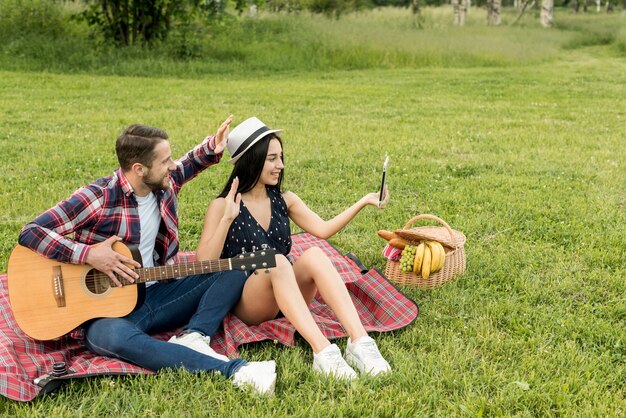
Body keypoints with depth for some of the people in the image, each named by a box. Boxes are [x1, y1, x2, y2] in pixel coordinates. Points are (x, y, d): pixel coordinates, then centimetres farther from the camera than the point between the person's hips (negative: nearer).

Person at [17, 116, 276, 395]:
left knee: (232, 272, -3)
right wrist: (88, 254, -26)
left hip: (155, 296, 6)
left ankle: (191, 339, -26)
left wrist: (212, 149, 4)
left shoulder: (165, 185, 2)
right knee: (120, 337, -42)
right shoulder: (97, 198, -17)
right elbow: (30, 233, -18)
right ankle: (236, 371, -46)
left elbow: (188, 165, 26)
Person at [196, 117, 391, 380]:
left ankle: (359, 342, -39)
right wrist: (227, 219, -21)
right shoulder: (222, 206, -3)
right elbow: (204, 264, -13)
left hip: (288, 295, 4)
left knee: (314, 254, -26)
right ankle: (322, 352, -48)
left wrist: (363, 202, -8)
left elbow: (323, 229, 0)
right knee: (276, 261, -35)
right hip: (244, 304, -4)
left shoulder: (284, 200, 12)